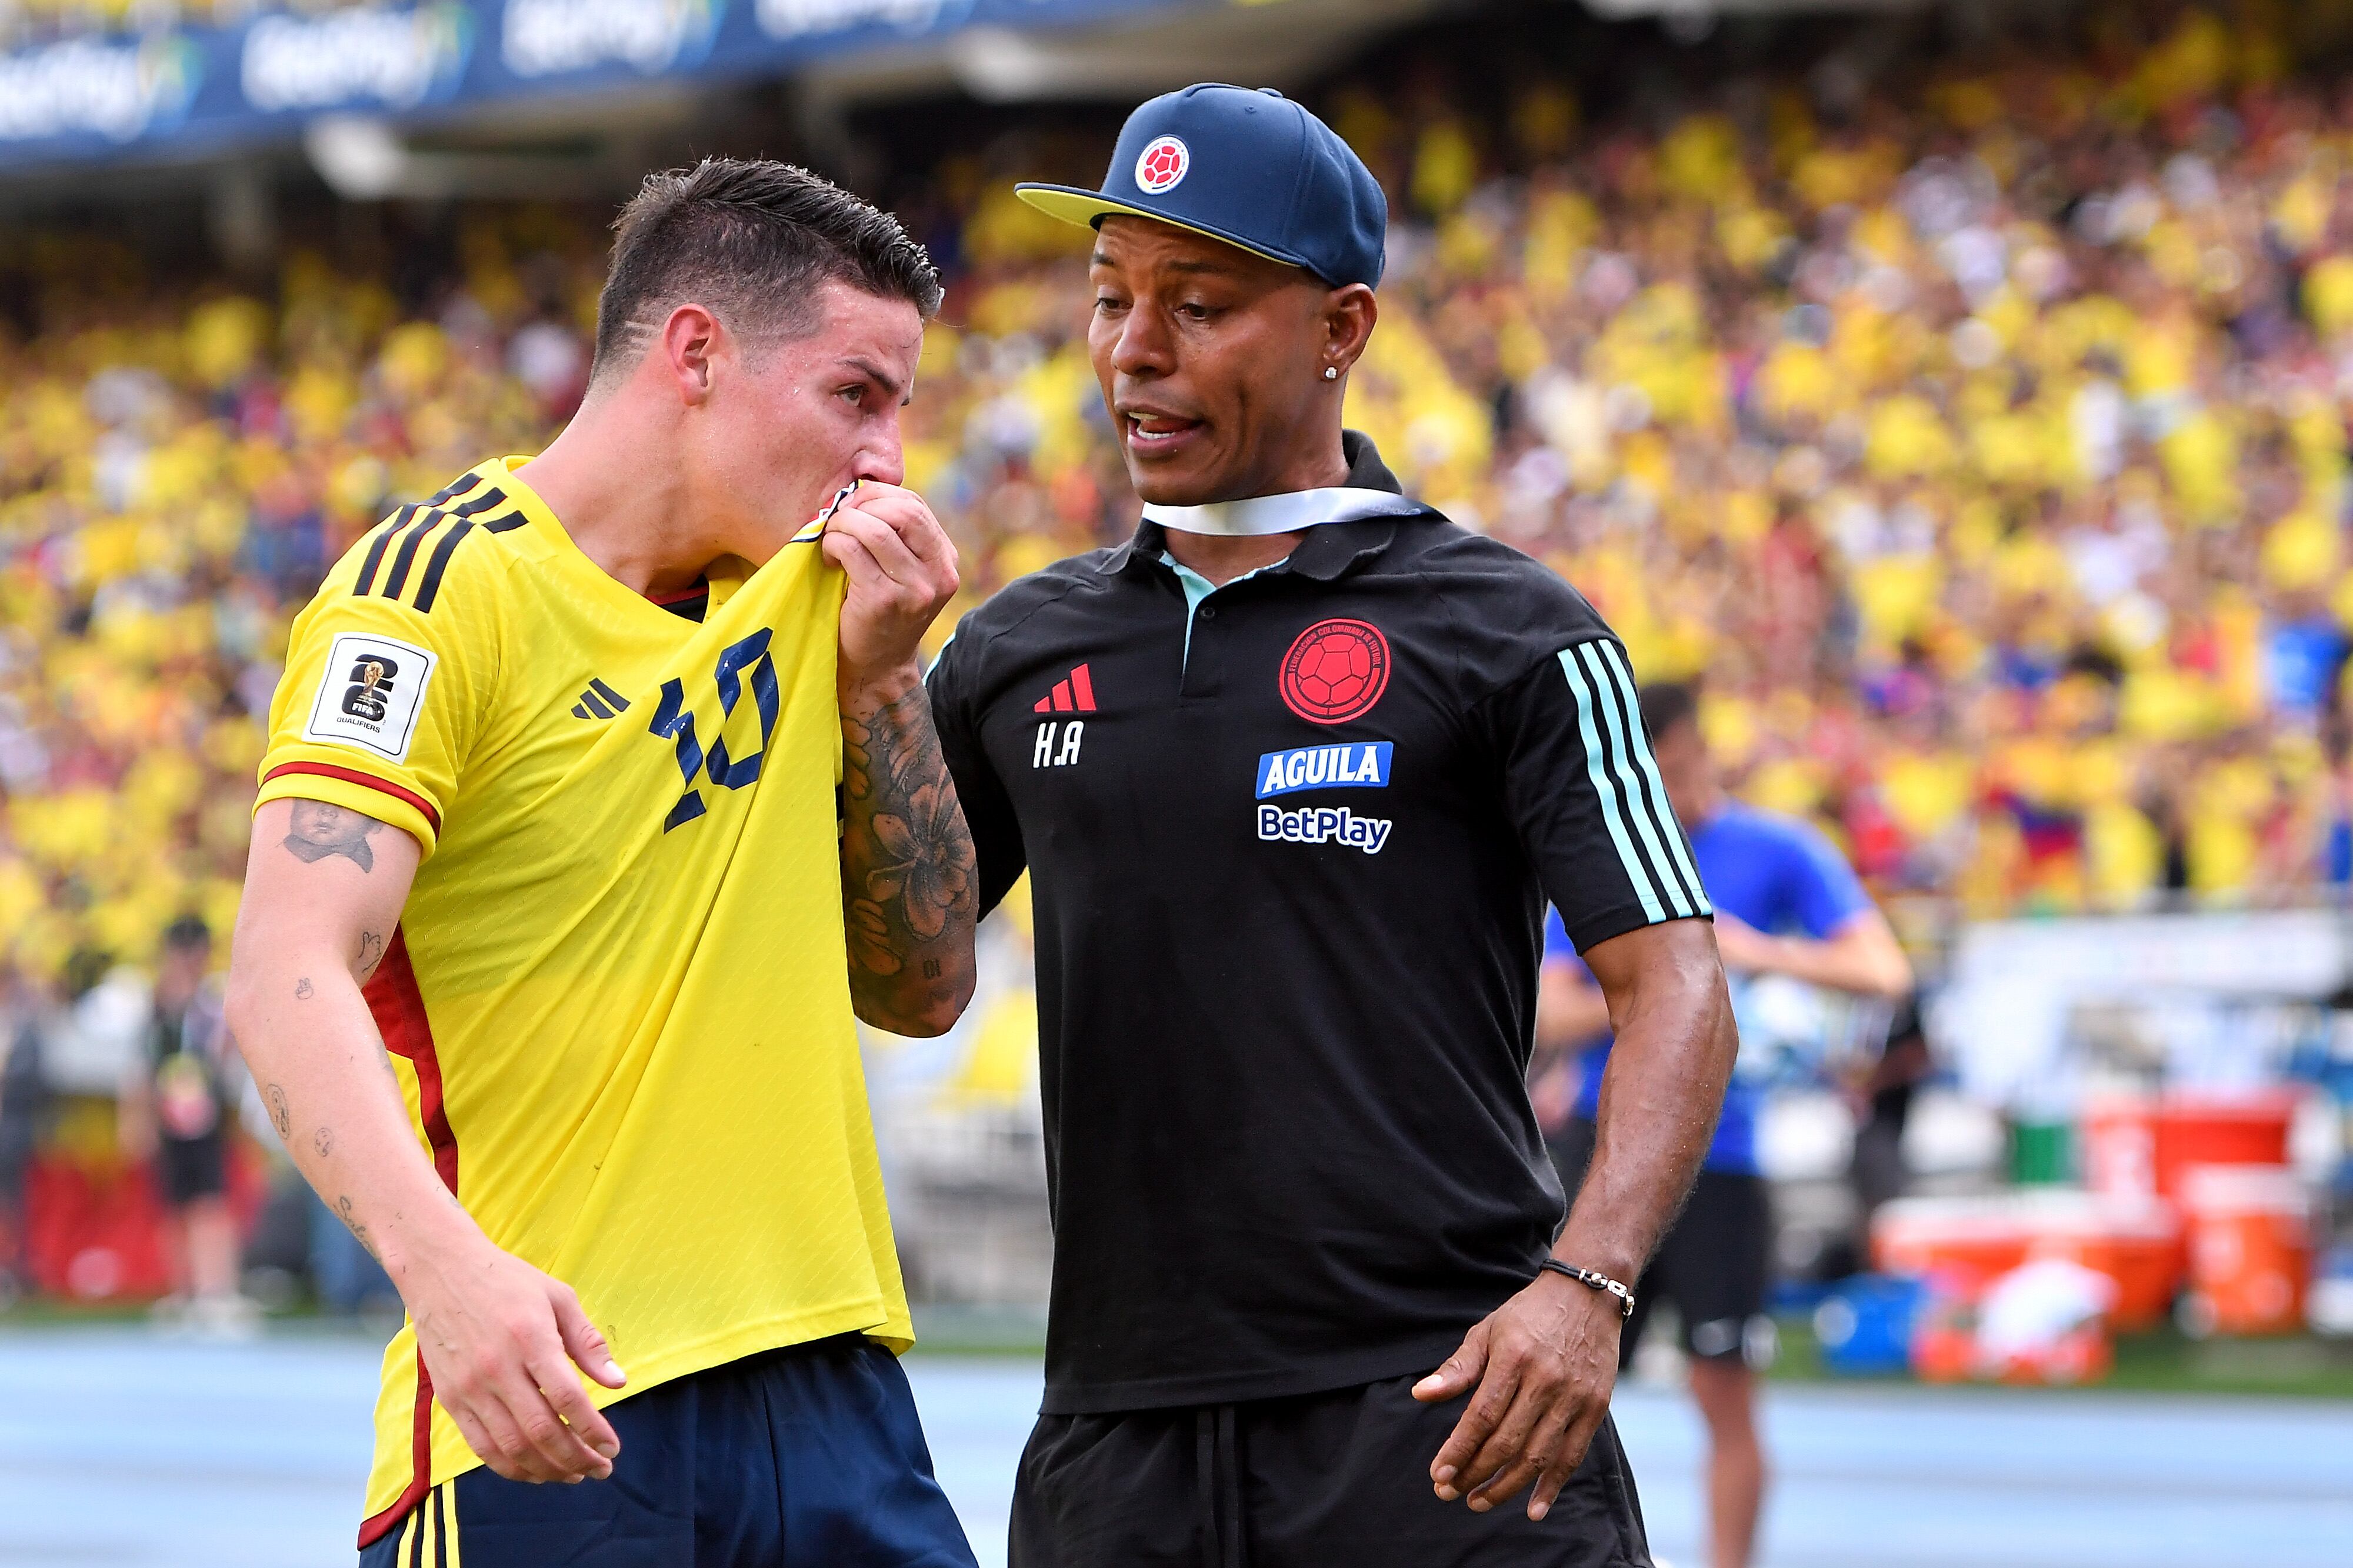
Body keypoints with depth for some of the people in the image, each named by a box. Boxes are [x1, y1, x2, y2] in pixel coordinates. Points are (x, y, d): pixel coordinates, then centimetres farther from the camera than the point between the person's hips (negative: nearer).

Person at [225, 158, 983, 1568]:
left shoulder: (801, 592, 15)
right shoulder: (441, 591, -7)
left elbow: (922, 989, 16)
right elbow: (288, 983, -19)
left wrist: (881, 673, 4)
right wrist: (447, 1266, -35)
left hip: (832, 1388, 6)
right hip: (544, 1401, -6)